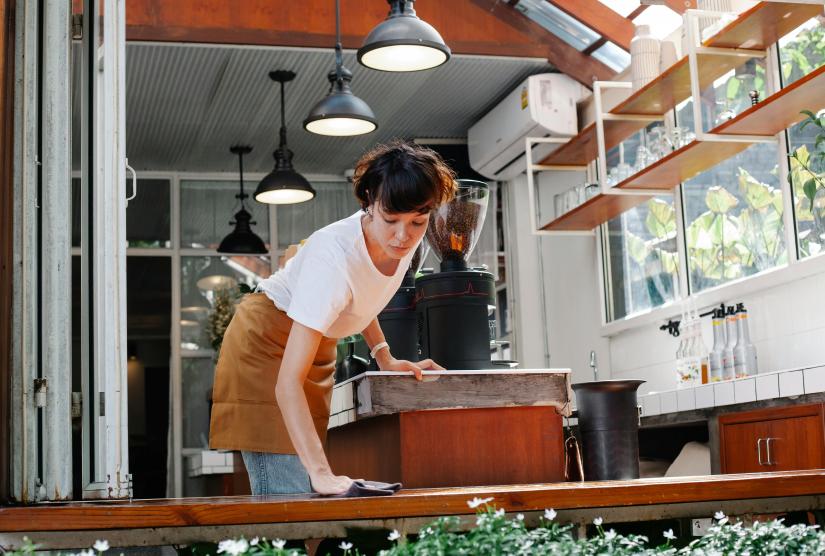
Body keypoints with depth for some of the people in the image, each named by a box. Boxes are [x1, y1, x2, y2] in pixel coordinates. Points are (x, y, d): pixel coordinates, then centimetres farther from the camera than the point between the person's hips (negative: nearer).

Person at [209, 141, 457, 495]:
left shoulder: (402, 240, -14)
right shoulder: (334, 257, -36)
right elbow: (288, 382, -39)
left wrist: (384, 357, 1)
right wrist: (321, 472, -47)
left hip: (317, 344, 7)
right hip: (268, 343, -7)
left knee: (313, 491, 4)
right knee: (287, 494, -16)